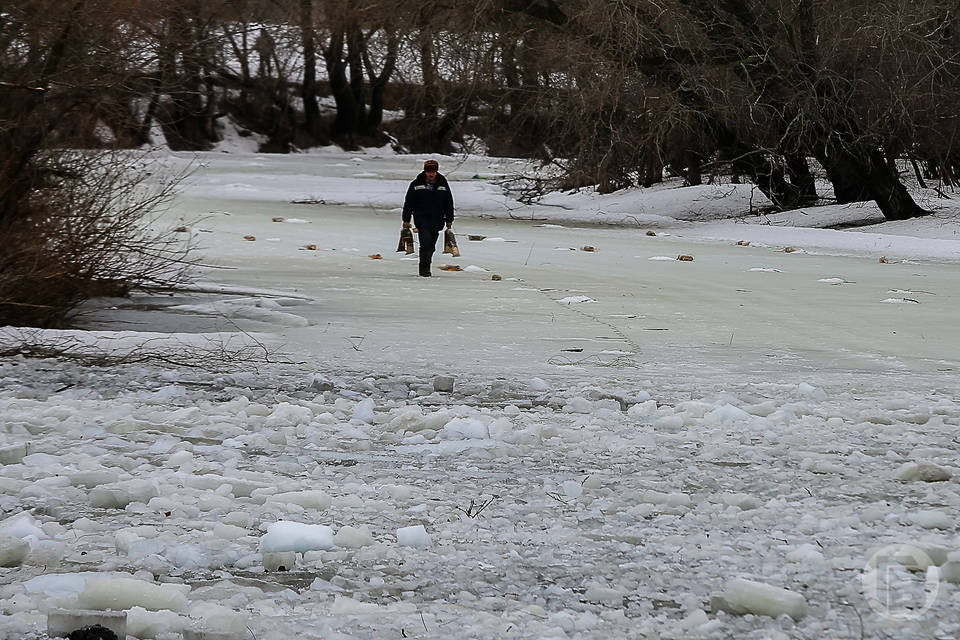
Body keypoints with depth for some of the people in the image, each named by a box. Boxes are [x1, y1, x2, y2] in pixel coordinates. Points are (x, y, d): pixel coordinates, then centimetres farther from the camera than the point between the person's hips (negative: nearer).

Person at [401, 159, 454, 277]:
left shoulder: (443, 184, 6)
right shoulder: (416, 184, 0)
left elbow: (449, 203, 13)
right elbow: (408, 203, 4)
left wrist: (449, 220, 10)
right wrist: (406, 220, 1)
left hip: (437, 220, 3)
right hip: (421, 218, -3)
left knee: (431, 246, 5)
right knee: (425, 242, -18)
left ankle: (425, 267, 18)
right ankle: (424, 268, -13)